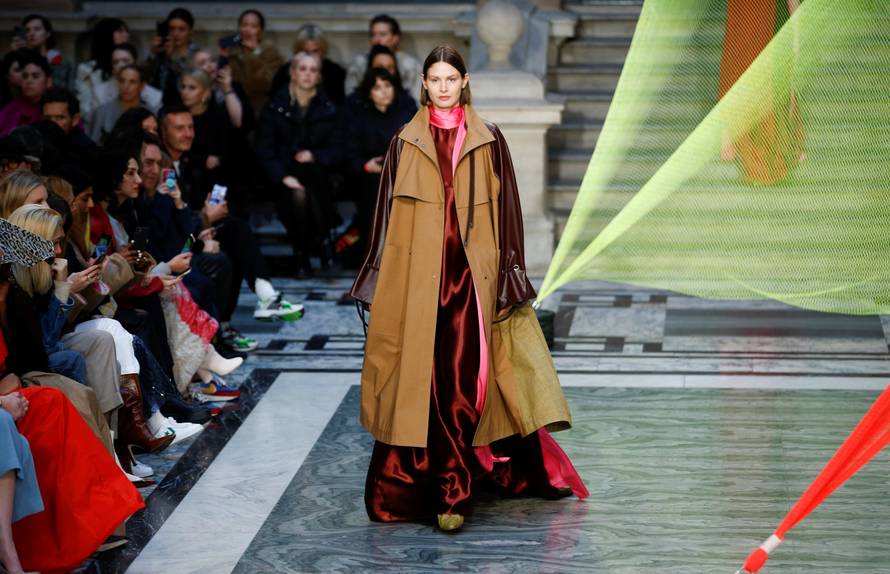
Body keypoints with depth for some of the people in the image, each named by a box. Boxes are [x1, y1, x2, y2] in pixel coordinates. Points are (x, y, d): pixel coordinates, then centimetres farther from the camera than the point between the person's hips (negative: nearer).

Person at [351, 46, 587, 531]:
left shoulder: (488, 142, 6)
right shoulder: (405, 143, 7)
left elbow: (506, 211, 5)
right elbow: (388, 213, 8)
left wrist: (509, 274, -1)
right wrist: (379, 283, 4)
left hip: (471, 274, -1)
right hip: (418, 277, 1)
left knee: (464, 378, -6)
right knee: (422, 377, -2)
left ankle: (452, 491, -2)